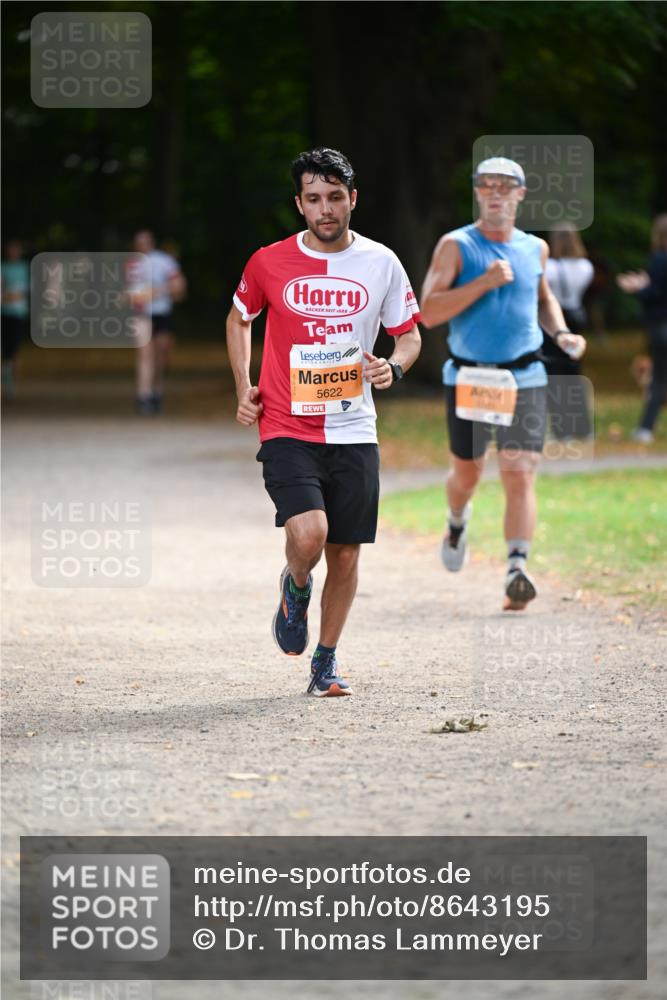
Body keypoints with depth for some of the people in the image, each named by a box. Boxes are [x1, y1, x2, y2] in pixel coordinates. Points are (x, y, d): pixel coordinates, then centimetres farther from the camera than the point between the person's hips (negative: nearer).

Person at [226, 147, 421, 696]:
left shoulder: (381, 263, 1)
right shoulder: (269, 263, -2)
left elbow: (409, 336, 12)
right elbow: (239, 319, 17)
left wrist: (392, 367, -10)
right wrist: (244, 389, 7)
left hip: (353, 433, 2)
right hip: (286, 430, -2)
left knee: (346, 555, 4)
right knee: (308, 534, -23)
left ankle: (326, 661, 22)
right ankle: (296, 588, 12)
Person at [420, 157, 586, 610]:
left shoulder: (535, 248, 9)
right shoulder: (456, 246, -3)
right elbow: (429, 312, -12)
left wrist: (561, 332, 9)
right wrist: (484, 282, -21)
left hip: (525, 379, 1)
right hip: (469, 379, -1)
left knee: (520, 475, -11)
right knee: (466, 472, 11)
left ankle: (518, 569, -18)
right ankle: (458, 522, 45)